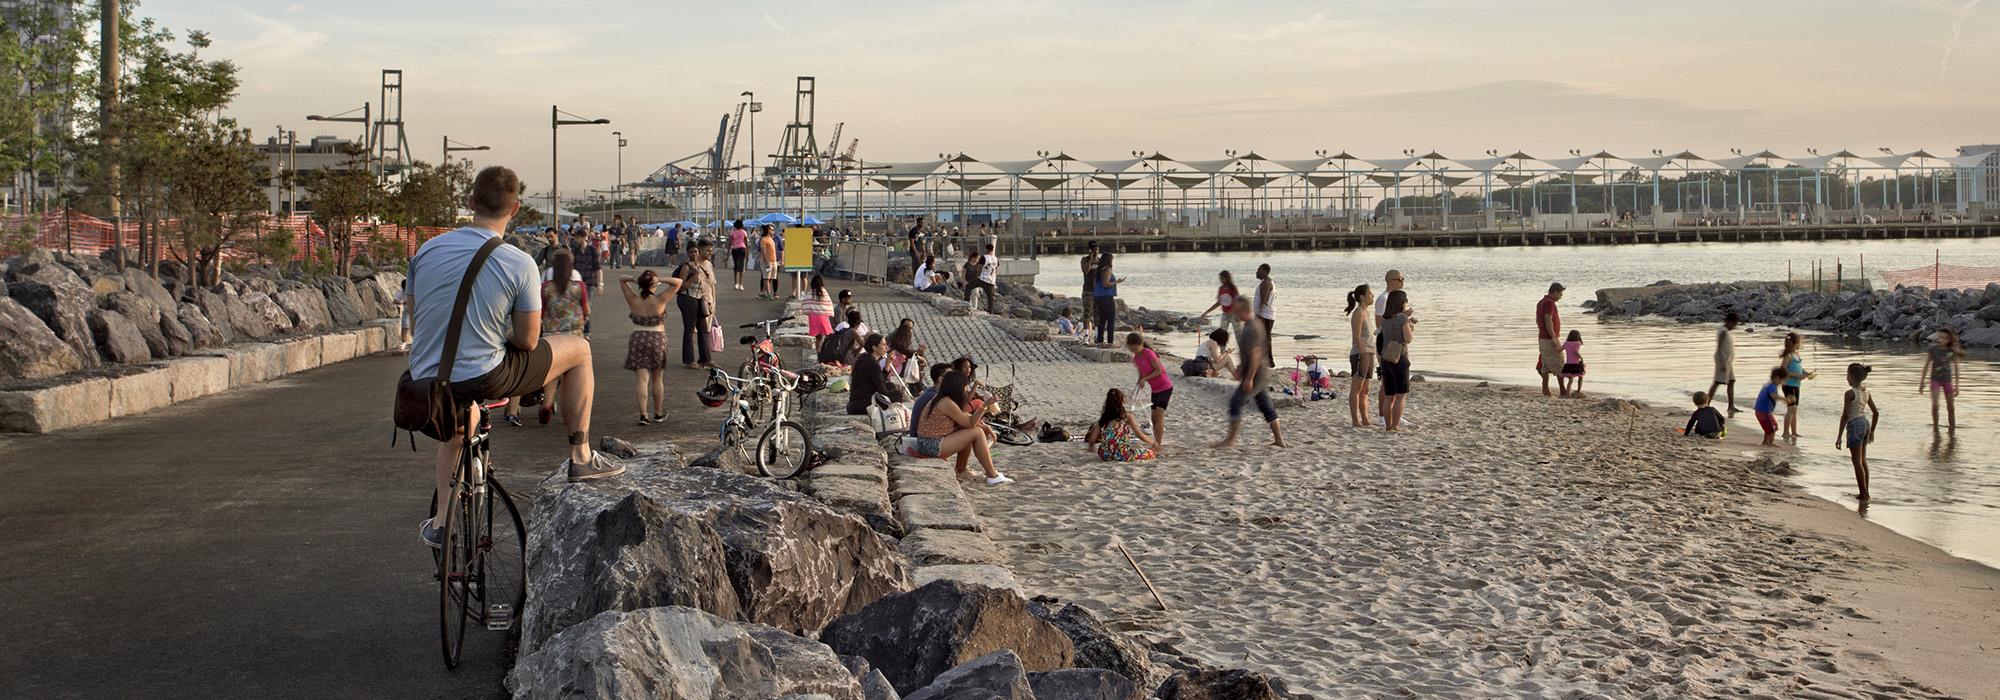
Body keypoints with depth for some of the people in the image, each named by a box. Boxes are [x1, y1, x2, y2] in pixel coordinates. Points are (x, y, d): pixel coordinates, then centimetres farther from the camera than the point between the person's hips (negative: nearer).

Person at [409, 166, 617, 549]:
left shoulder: (427, 250, 0)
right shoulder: (519, 264, -12)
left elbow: (416, 320, 11)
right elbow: (527, 341, -6)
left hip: (425, 385, 5)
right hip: (483, 379, -5)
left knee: (457, 421, 42)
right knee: (579, 348, 15)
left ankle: (439, 521, 38)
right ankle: (581, 457, 20)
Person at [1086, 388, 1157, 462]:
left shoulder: (1103, 418, 8)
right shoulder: (1127, 416, -2)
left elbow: (1092, 440, 7)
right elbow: (1139, 435, -2)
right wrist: (1153, 444, 14)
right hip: (1122, 455, -5)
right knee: (1150, 453, 10)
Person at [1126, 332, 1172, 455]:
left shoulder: (1148, 353, -19)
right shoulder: (1136, 358, 5)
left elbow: (1159, 370, -20)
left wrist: (1145, 379, -24)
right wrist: (1136, 388, 1)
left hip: (1165, 387, -9)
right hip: (1155, 389, 9)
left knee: (1159, 414, -14)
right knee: (1154, 417, 8)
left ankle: (1158, 445, -15)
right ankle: (1156, 444, 14)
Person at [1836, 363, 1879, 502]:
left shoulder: (1850, 393, -14)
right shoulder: (1866, 392, 8)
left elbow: (1845, 416, -14)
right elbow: (1876, 413, 13)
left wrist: (1839, 437, -11)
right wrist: (1872, 431, 25)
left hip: (1855, 425, -8)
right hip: (1865, 423, 8)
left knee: (1857, 462, -1)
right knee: (1863, 460, 16)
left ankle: (1864, 495, -1)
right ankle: (1865, 493, 21)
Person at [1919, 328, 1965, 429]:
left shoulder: (1953, 350, -8)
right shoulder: (1932, 349, -12)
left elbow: (1956, 368, -1)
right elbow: (1926, 366, -4)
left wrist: (1956, 386, 0)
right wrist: (1921, 383, -1)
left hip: (1948, 381, 2)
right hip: (1935, 380, -2)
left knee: (1951, 408, 5)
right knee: (1935, 405, -19)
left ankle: (1952, 429, 18)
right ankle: (1935, 427, -3)